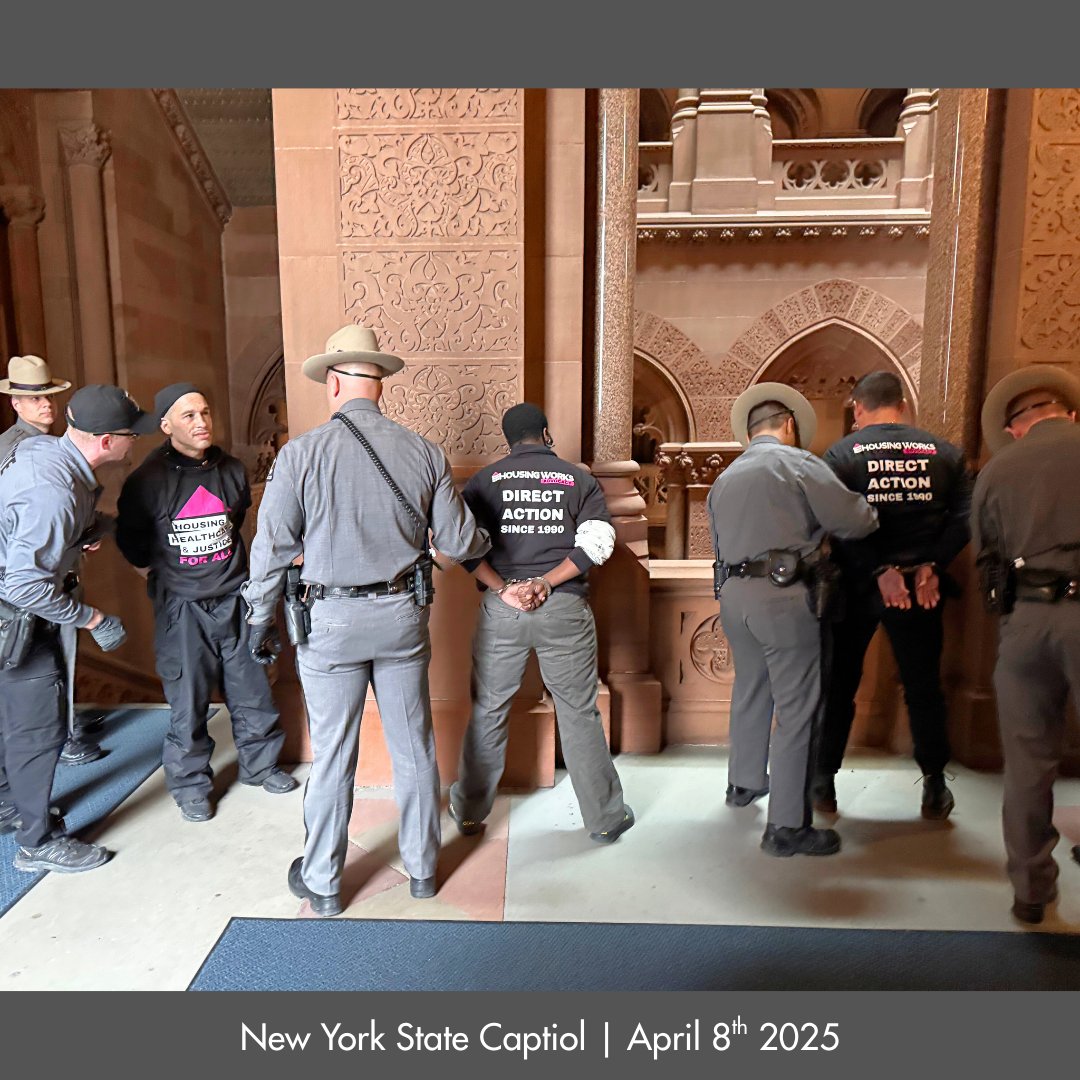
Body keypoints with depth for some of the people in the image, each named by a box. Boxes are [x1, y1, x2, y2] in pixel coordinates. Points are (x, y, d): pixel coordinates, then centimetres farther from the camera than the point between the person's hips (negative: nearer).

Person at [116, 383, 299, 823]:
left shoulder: (231, 470, 1)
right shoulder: (148, 481, -10)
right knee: (188, 699, 5)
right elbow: (130, 539, 5)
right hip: (181, 606, -3)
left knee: (251, 687, 11)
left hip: (234, 598, 3)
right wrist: (157, 569, 9)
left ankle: (259, 764, 30)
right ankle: (190, 783, 25)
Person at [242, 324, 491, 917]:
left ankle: (321, 882, 29)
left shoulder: (301, 453, -8)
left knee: (332, 755, 11)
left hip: (332, 620, -2)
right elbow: (458, 541, 0)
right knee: (413, 747, 15)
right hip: (404, 615, 2)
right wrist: (488, 542, 23)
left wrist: (260, 619, 7)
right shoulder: (423, 451, -2)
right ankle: (422, 867, 32)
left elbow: (272, 546, -6)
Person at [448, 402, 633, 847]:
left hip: (500, 608, 1)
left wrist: (504, 588, -9)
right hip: (564, 609, -1)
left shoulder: (485, 480, 7)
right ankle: (605, 818, 19)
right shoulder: (578, 478, 5)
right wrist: (546, 583, -10)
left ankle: (468, 811, 28)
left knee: (487, 710, 13)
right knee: (579, 713, 8)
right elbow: (598, 542, -7)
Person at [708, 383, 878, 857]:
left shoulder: (723, 480, 17)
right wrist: (870, 514, 15)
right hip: (783, 595, -7)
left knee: (750, 690, 24)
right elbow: (855, 520, -7)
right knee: (797, 707, 0)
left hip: (733, 594, 7)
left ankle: (744, 782, 41)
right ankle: (787, 826, 5)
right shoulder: (799, 463, -3)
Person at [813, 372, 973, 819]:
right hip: (921, 589, 2)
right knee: (923, 688, 14)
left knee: (839, 685, 11)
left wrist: (879, 571, -14)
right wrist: (931, 566, -9)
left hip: (856, 586, -1)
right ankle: (935, 790, 24)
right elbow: (964, 517, -7)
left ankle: (823, 784, 18)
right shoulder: (945, 452, 4)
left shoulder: (841, 454, -4)